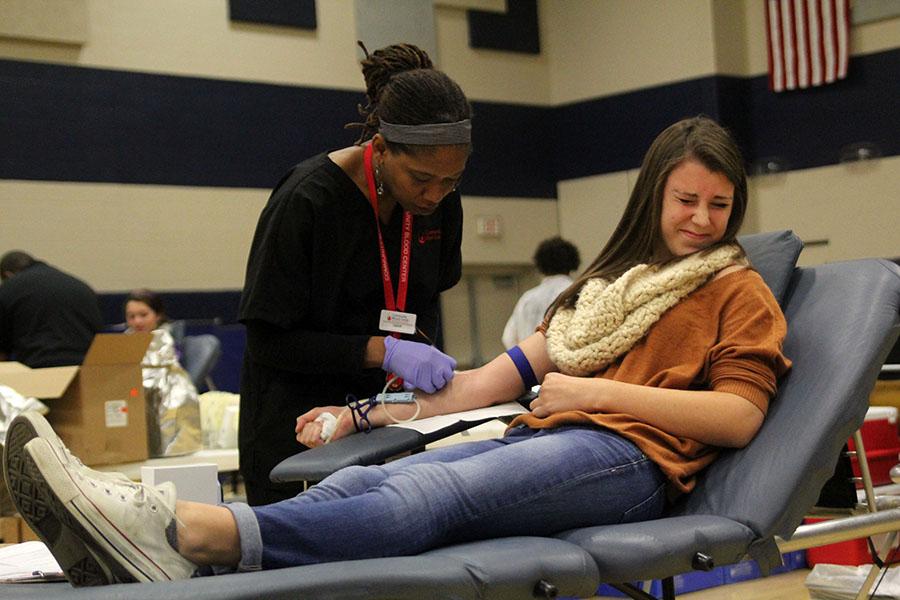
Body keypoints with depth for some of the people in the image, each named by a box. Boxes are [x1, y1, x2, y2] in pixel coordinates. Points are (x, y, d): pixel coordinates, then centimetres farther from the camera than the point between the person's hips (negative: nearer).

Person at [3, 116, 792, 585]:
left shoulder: (739, 292, 13)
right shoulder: (611, 282, 31)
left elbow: (739, 417, -2)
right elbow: (509, 373, 24)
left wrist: (601, 391, -8)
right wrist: (371, 413, 16)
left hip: (633, 457, -6)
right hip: (548, 439, 6)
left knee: (428, 494, -35)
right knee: (366, 481, -24)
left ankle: (194, 533, -57)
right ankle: (166, 549, -45)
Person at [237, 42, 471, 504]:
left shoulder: (440, 200, -3)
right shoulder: (305, 202, -20)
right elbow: (269, 341, -17)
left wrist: (422, 354, -9)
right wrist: (382, 351, -27)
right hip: (295, 420, -5)